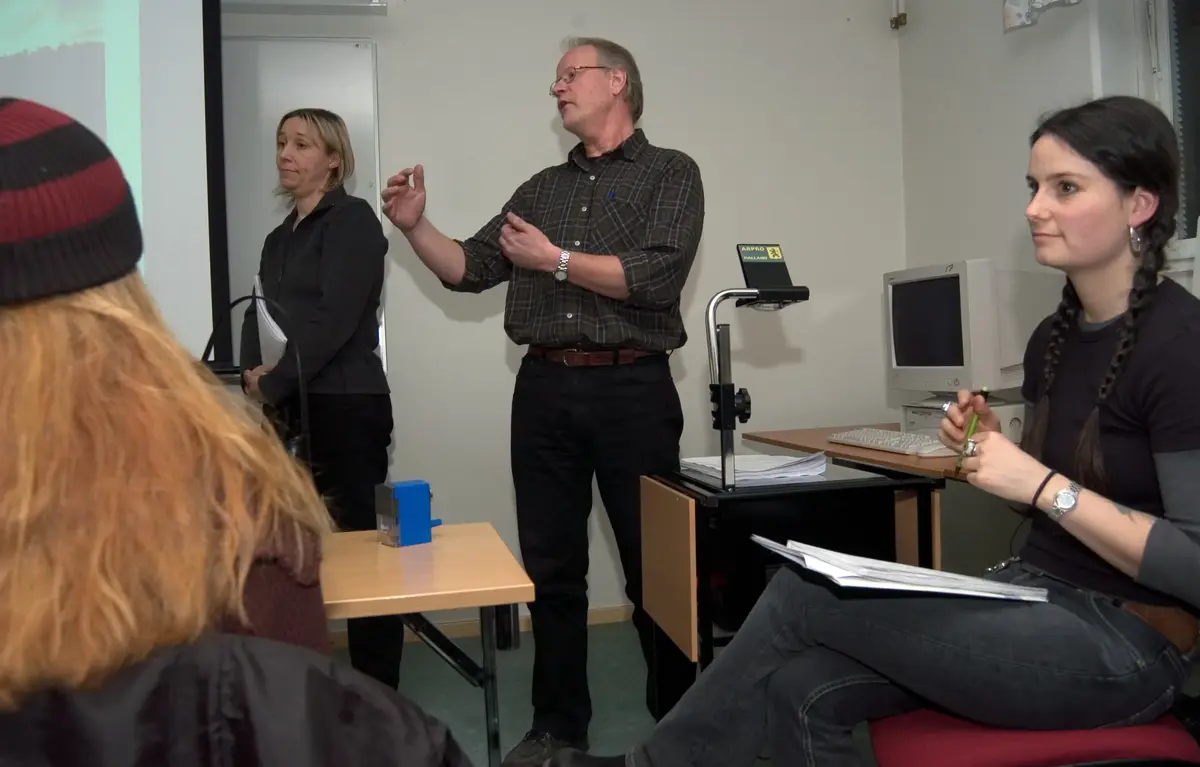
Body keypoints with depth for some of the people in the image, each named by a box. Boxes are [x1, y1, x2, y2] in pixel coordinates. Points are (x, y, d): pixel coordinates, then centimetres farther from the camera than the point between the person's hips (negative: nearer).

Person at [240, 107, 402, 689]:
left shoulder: (352, 219, -3)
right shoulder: (279, 237, 20)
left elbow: (335, 321, -13)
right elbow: (257, 316, 14)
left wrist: (274, 383, -10)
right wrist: (254, 374, -5)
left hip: (347, 407, -7)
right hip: (290, 413, 7)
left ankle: (377, 689, 7)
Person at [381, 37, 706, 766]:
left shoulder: (670, 172, 2)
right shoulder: (542, 187, 17)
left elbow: (657, 277, -13)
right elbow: (469, 270, 13)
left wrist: (556, 260, -9)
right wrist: (416, 225, -3)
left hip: (631, 390, -4)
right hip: (544, 390, 5)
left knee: (655, 564, 6)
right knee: (551, 566, 11)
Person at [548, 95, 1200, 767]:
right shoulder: (1054, 337, 8)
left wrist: (1044, 484, -24)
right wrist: (991, 451, -1)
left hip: (1127, 641, -7)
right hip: (1036, 597, 7)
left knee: (801, 596, -14)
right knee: (804, 689, -14)